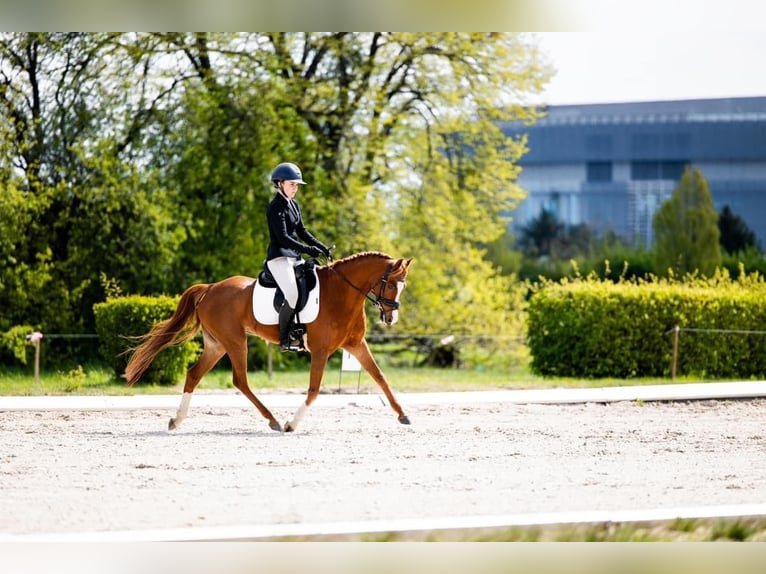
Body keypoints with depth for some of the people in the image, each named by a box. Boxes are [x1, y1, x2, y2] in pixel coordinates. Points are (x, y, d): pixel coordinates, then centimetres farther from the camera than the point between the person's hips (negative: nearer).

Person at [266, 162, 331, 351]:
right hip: (279, 256, -10)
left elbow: (301, 232, 20)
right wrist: (307, 250, -25)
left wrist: (322, 247, 8)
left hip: (294, 257, 10)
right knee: (293, 295, -24)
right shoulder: (276, 207, -12)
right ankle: (284, 339, -15)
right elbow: (283, 238, -19)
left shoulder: (294, 205, 15)